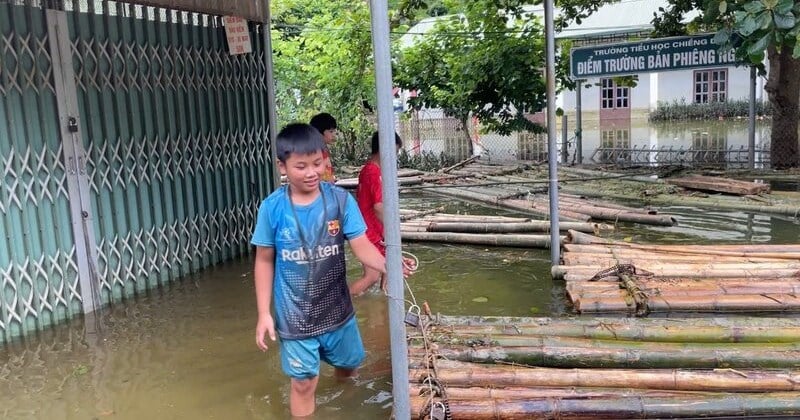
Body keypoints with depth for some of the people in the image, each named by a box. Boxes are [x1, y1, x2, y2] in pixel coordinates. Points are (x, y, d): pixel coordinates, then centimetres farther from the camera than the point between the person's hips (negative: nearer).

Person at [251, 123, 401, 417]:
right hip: (295, 314, -2)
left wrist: (385, 264, -38)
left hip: (336, 307, 3)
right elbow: (264, 261, -5)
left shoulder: (341, 200, -12)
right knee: (304, 382, 7)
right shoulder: (272, 208, -13)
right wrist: (264, 313, -6)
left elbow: (361, 245, -16)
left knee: (348, 365, 23)